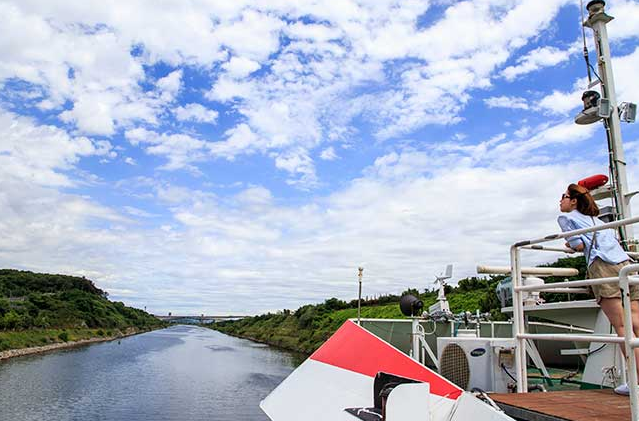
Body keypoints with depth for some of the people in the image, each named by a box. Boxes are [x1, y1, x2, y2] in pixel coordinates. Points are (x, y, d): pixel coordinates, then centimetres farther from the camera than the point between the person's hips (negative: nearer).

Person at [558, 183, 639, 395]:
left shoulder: (566, 217, 10)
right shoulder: (595, 218, 31)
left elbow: (579, 245, 0)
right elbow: (615, 239, 25)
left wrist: (570, 244, 21)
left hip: (603, 267, -7)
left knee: (621, 325, -10)